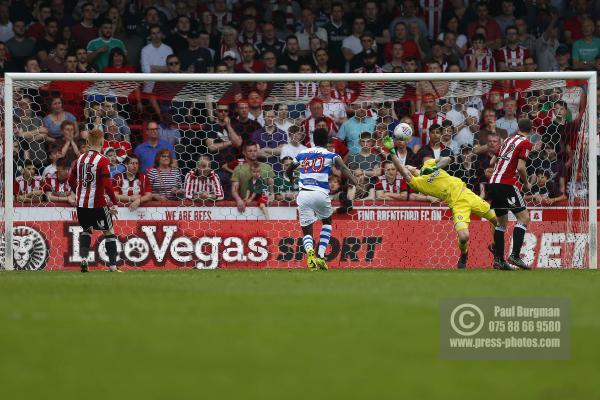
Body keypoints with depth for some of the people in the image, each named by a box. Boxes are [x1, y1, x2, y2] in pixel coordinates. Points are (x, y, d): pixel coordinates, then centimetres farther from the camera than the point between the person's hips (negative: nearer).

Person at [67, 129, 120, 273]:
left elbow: (71, 180, 12)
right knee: (109, 232, 7)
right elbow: (107, 184, -19)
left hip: (81, 203, 5)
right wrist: (114, 203, -12)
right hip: (97, 204, -5)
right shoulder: (102, 161, -13)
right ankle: (112, 266, 2)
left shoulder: (80, 159, 5)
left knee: (86, 229, 26)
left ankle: (83, 258, 9)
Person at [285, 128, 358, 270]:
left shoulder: (302, 155, 19)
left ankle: (309, 251, -27)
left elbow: (288, 172, 35)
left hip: (303, 195, 1)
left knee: (307, 231, 8)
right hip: (321, 194, -1)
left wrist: (292, 179, 57)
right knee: (327, 221, 26)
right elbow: (344, 168, -10)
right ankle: (321, 256, 10)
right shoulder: (331, 155, 10)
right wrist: (355, 183, -22)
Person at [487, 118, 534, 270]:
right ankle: (515, 255, -19)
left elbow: (492, 162, 24)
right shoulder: (525, 143, -5)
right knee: (523, 217, -6)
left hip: (493, 183, 8)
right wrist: (526, 183, 0)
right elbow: (520, 167, -15)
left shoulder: (509, 140, 18)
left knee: (501, 222, 15)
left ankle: (498, 259, 13)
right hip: (507, 184, -8)